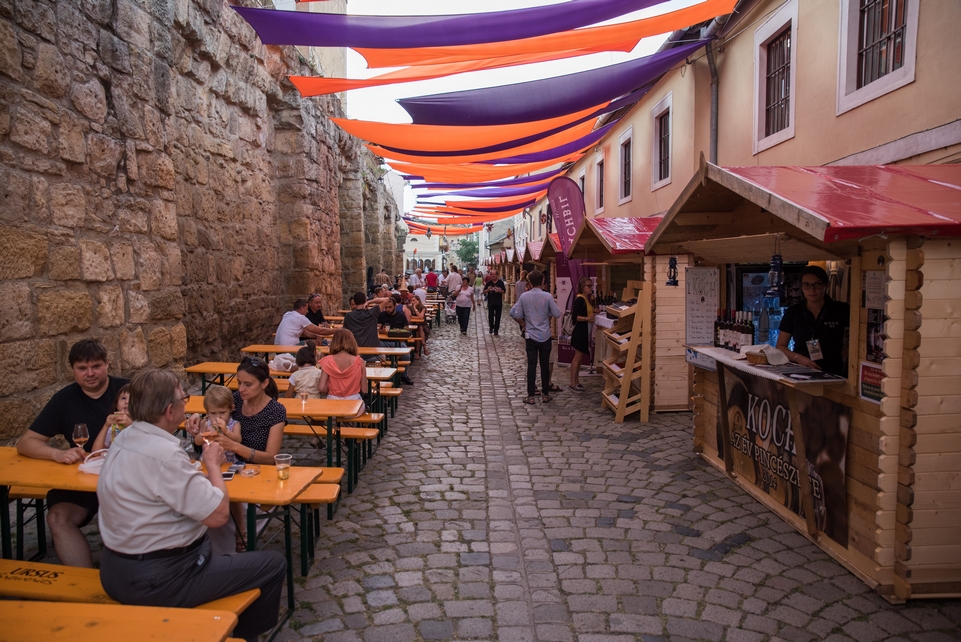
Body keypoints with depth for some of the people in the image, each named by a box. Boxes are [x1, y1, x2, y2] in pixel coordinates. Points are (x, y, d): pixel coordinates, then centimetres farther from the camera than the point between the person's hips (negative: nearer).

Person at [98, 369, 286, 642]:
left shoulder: (125, 438, 1)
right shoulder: (163, 454, -28)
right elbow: (219, 514, -23)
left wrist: (202, 466, 3)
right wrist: (212, 463, -10)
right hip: (158, 581, -9)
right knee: (274, 564, 1)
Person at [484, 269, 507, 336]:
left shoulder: (501, 282, 2)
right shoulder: (489, 283, 6)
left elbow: (504, 291, 2)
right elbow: (484, 292, 7)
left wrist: (499, 290, -17)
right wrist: (488, 290, -14)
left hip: (499, 303, -1)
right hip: (490, 302, 1)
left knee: (497, 317, 1)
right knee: (490, 316, 1)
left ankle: (496, 330, 8)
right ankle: (491, 327, 23)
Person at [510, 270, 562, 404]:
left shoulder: (524, 296, -6)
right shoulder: (547, 296, -11)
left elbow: (514, 314, -5)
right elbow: (557, 314, -8)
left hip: (531, 336, 1)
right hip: (545, 336, -1)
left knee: (531, 365, 5)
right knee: (545, 365, 9)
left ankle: (531, 396, 6)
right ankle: (545, 394, 17)